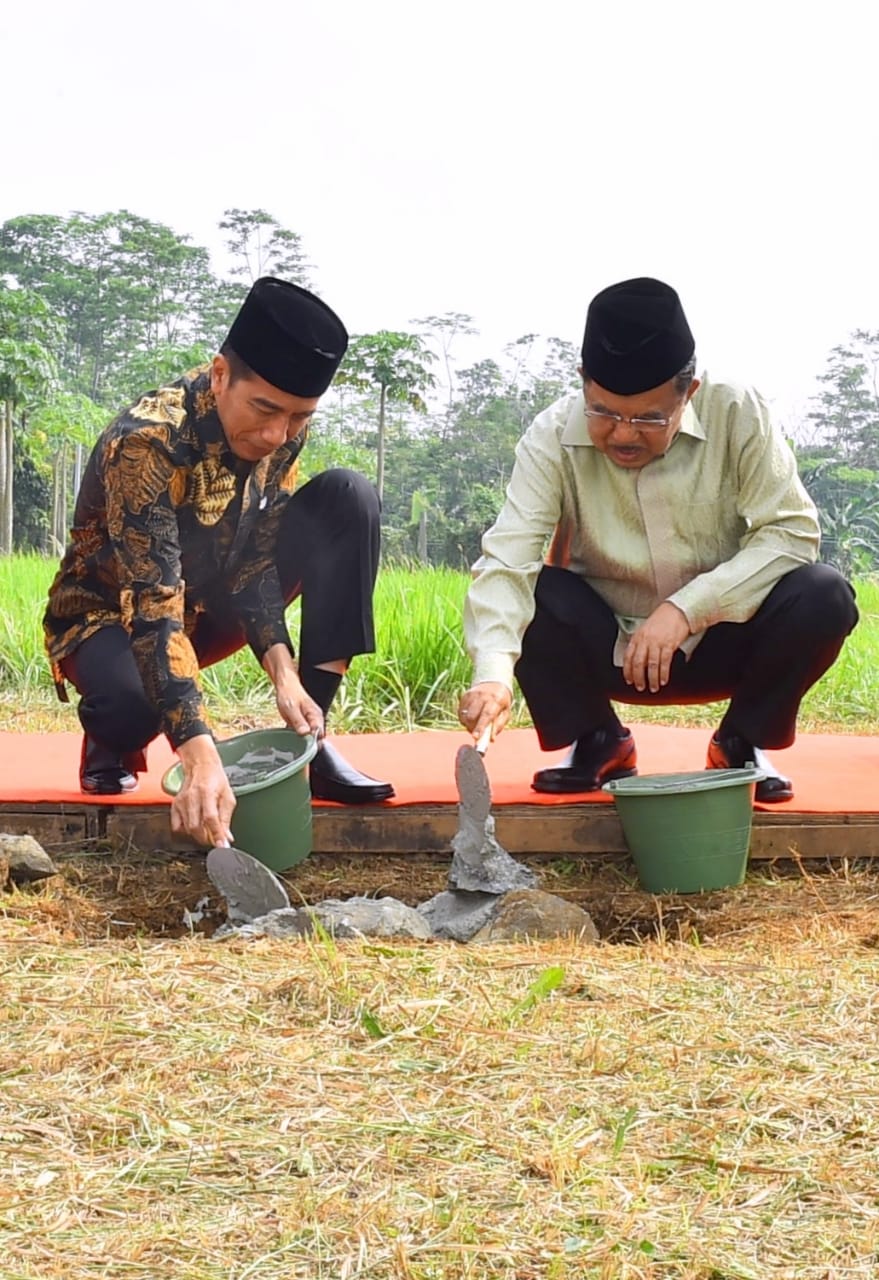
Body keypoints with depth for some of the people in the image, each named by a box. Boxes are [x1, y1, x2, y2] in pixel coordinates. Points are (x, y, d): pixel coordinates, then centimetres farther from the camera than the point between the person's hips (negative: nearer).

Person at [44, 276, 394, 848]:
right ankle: (110, 740, -1)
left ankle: (311, 737, -15)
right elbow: (153, 605, -40)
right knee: (135, 697, -43)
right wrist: (200, 756, -51)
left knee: (349, 499, -15)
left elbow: (255, 559, -12)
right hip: (110, 613, -6)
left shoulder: (284, 426, -13)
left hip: (209, 601, 6)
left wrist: (285, 672, -29)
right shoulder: (147, 442, -33)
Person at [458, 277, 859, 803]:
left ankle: (742, 744, 0)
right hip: (606, 651, 0)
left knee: (823, 596, -27)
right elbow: (506, 561, -28)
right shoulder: (553, 437, -18)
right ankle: (598, 744, -1)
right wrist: (493, 673, -45)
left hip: (720, 644, 0)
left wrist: (686, 608, -32)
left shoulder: (738, 415, -17)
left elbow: (792, 531, -20)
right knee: (528, 593, -28)